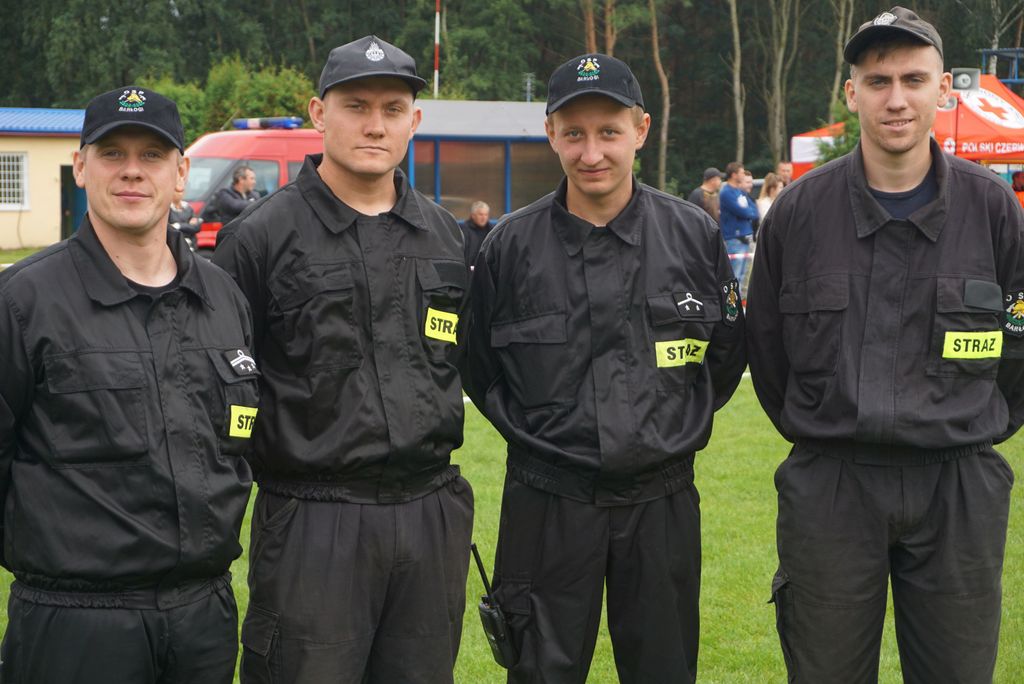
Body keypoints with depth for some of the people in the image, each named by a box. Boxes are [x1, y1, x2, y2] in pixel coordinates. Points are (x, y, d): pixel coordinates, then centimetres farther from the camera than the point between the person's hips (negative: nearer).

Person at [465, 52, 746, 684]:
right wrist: (532, 433, 6)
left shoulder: (694, 234, -1)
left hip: (662, 499, 1)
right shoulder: (512, 245, -3)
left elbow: (728, 350, 12)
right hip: (547, 503, -1)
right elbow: (479, 366, 9)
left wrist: (678, 426, 9)